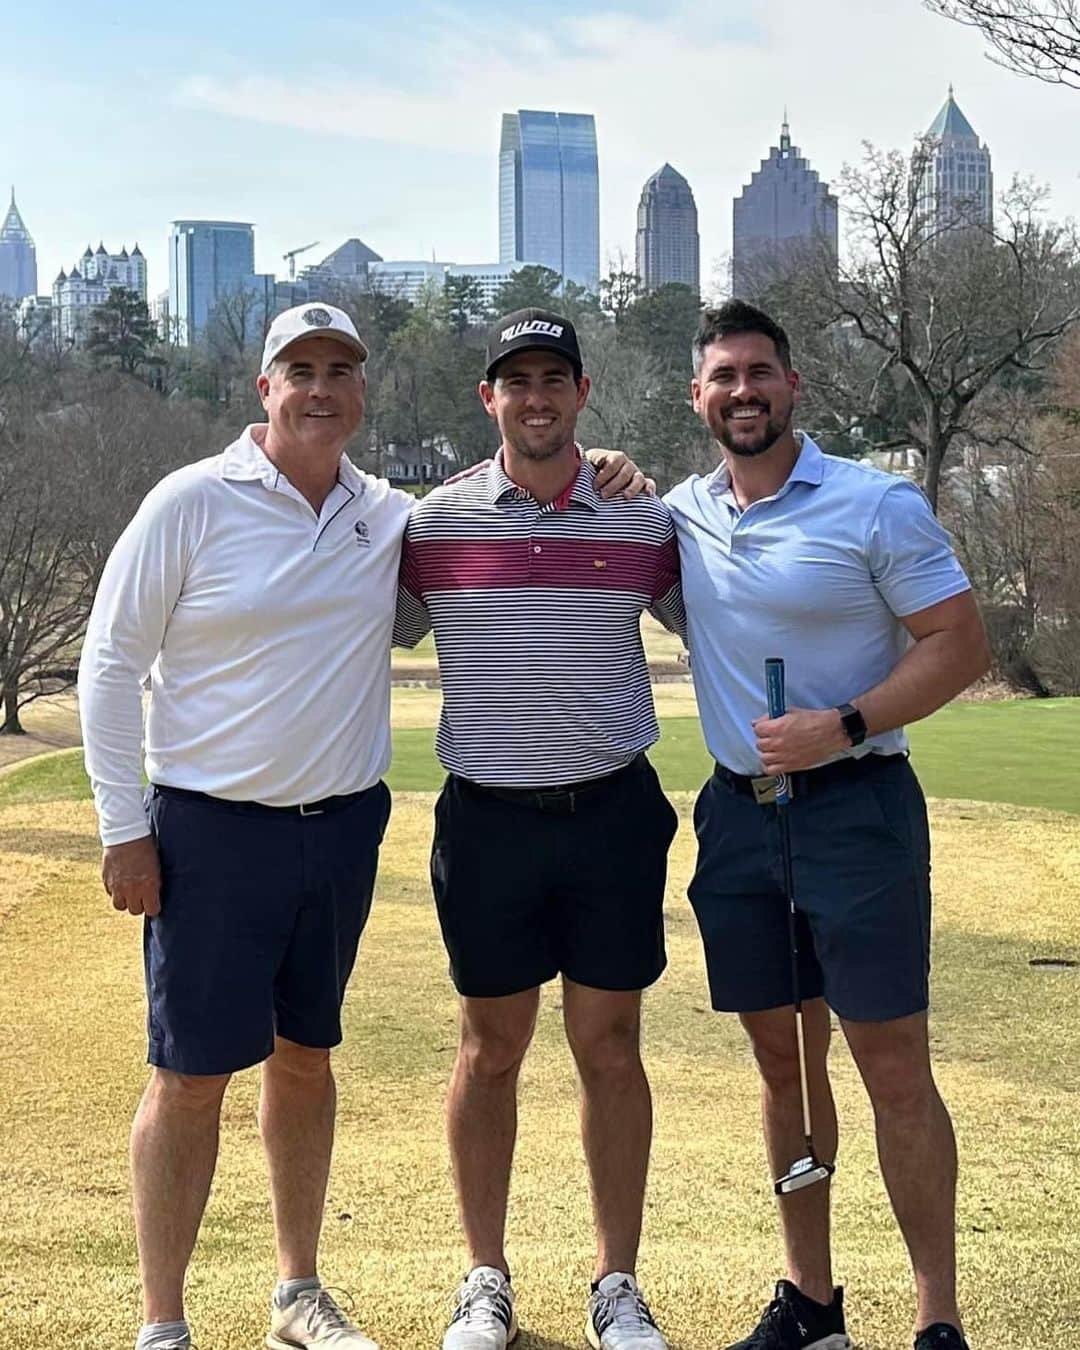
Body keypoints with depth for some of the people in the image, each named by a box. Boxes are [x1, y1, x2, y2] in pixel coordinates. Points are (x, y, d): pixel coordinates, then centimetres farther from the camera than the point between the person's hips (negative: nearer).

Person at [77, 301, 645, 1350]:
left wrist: (591, 483, -2)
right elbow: (109, 666, -5)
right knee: (191, 1074, -1)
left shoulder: (392, 516, 4)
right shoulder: (192, 502, -8)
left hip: (344, 827, 4)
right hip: (211, 830, -4)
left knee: (304, 1056, 15)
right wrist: (124, 829, -8)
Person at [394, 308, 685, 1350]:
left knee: (610, 1048, 7)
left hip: (614, 810, 0)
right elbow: (380, 633, 13)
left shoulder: (643, 519, 2)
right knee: (491, 1049, 9)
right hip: (488, 819, 0)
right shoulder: (436, 520, 0)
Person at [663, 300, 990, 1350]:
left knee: (894, 1067, -4)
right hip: (738, 812, 5)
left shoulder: (877, 506, -7)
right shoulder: (681, 515, 8)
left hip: (854, 807, -5)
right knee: (781, 1062, 12)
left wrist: (841, 726, -20)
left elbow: (960, 644, -9)